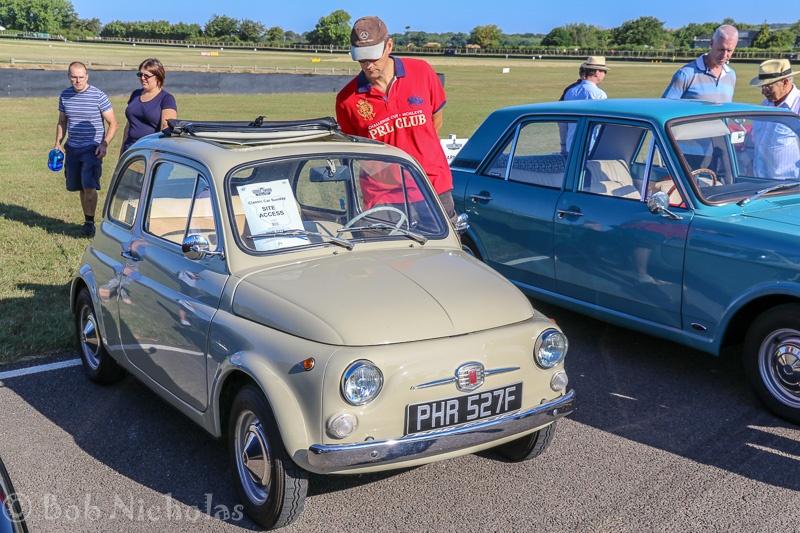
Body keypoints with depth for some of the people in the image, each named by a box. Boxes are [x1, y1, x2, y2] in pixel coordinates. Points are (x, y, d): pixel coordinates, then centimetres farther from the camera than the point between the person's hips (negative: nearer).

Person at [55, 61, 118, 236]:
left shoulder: (99, 96, -8)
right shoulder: (65, 95, 7)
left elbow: (113, 123, -5)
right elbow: (62, 122, 20)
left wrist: (104, 144, -18)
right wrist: (58, 144, 8)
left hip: (92, 149, -5)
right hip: (72, 148, 5)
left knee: (89, 186, -15)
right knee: (81, 188, 9)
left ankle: (90, 222, -5)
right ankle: (87, 220, 20)